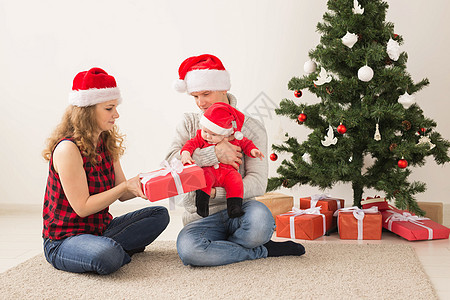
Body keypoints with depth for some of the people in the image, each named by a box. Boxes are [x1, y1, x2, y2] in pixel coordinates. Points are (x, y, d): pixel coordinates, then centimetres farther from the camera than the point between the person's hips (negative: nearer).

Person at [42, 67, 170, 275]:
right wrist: (126, 186, -24)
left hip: (101, 228, 9)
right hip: (63, 239, -9)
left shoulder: (106, 144, 7)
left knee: (159, 214, 3)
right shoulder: (68, 149, -20)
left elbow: (122, 194, 7)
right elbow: (82, 207, -20)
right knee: (108, 256, -38)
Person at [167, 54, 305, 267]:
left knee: (260, 218, -38)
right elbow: (172, 160, -7)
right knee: (187, 249, -33)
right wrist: (214, 154, -20)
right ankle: (263, 251, -12)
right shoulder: (189, 124, 10)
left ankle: (222, 246, -4)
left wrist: (215, 192, -23)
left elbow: (258, 182, -8)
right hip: (202, 216, 2)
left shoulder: (251, 128, 3)